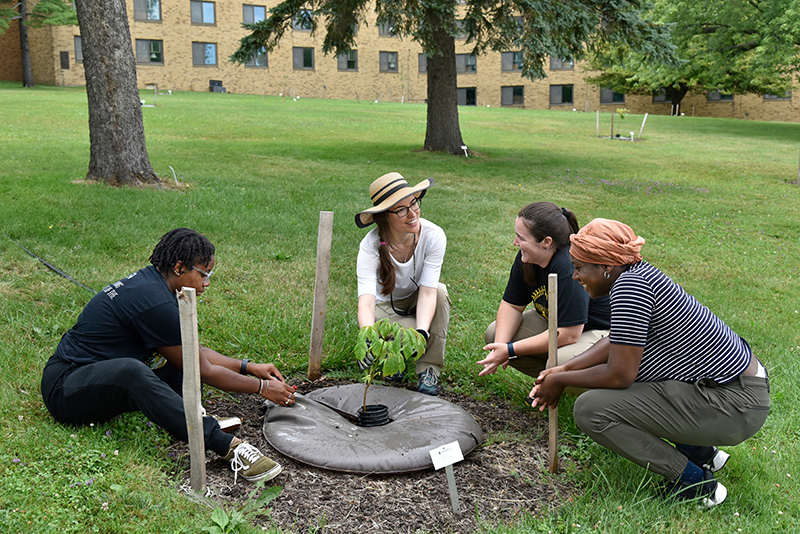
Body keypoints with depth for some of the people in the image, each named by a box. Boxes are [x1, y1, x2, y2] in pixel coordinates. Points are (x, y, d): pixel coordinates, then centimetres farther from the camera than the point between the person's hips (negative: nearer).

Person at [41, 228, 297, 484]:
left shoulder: (149, 281, 6)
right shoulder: (155, 302, -23)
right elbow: (202, 371, -15)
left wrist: (248, 367, 11)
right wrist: (262, 387, -6)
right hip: (66, 390, -11)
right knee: (131, 371, -41)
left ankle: (194, 416, -15)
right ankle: (228, 447, -43)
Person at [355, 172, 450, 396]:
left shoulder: (433, 235, -26)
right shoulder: (370, 246, -29)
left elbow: (428, 291, -29)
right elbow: (366, 301, -39)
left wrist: (422, 332, -47)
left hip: (418, 302, 2)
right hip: (385, 306, -2)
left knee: (440, 292, -33)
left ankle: (428, 369, -18)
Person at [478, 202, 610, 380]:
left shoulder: (569, 267, -34)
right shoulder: (526, 258, -11)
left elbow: (569, 334, -33)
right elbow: (512, 305, -1)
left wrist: (510, 350, -29)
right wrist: (500, 345, -20)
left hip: (602, 331, -8)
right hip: (558, 322, 8)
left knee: (561, 361, -37)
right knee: (494, 334, -5)